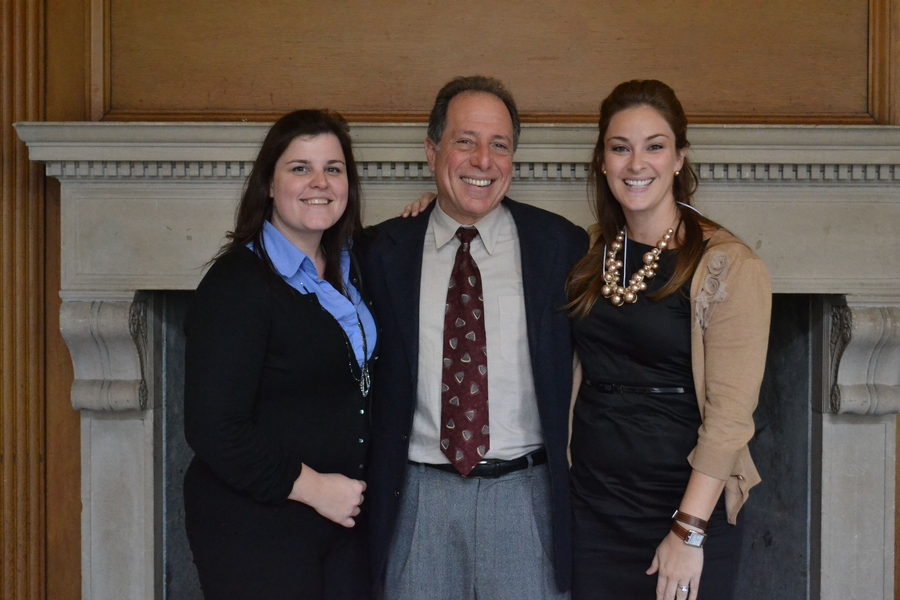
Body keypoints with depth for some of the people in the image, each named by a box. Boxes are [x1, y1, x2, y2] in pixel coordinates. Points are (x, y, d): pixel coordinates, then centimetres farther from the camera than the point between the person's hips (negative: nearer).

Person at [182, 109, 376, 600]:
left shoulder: (350, 268, 8)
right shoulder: (237, 283, -15)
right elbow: (213, 428, -19)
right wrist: (312, 486, -15)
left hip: (341, 517, 7)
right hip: (256, 529, -7)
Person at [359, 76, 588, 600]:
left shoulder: (562, 245, 1)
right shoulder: (387, 251, 4)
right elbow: (370, 374, 8)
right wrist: (374, 487, 2)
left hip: (526, 496, -1)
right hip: (418, 494, 1)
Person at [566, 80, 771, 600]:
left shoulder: (726, 265, -13)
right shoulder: (590, 253, 5)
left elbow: (730, 411, -15)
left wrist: (688, 531, -18)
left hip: (686, 506, -5)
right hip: (594, 506, 5)